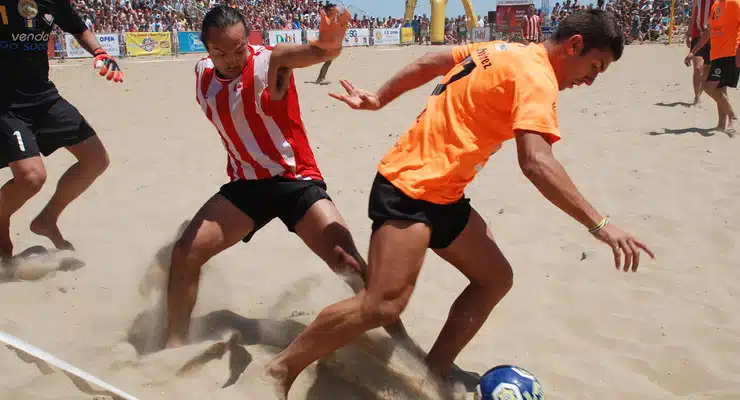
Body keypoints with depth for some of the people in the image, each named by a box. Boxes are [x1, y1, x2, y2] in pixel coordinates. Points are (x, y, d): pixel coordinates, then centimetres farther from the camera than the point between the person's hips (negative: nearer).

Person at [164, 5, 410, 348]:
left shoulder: (269, 62, -18)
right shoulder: (203, 73, -1)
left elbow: (296, 53, -42)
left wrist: (328, 45, -63)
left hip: (296, 181, -5)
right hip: (246, 184, 5)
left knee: (351, 265, -17)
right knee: (184, 253, -5)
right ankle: (175, 345, 13)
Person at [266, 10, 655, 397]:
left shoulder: (503, 51, 15)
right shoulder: (536, 77, -14)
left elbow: (428, 64, 21)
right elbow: (536, 162, -26)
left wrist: (378, 99, 27)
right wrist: (598, 224, -25)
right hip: (409, 188, -11)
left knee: (495, 279, 10)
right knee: (383, 306, -19)